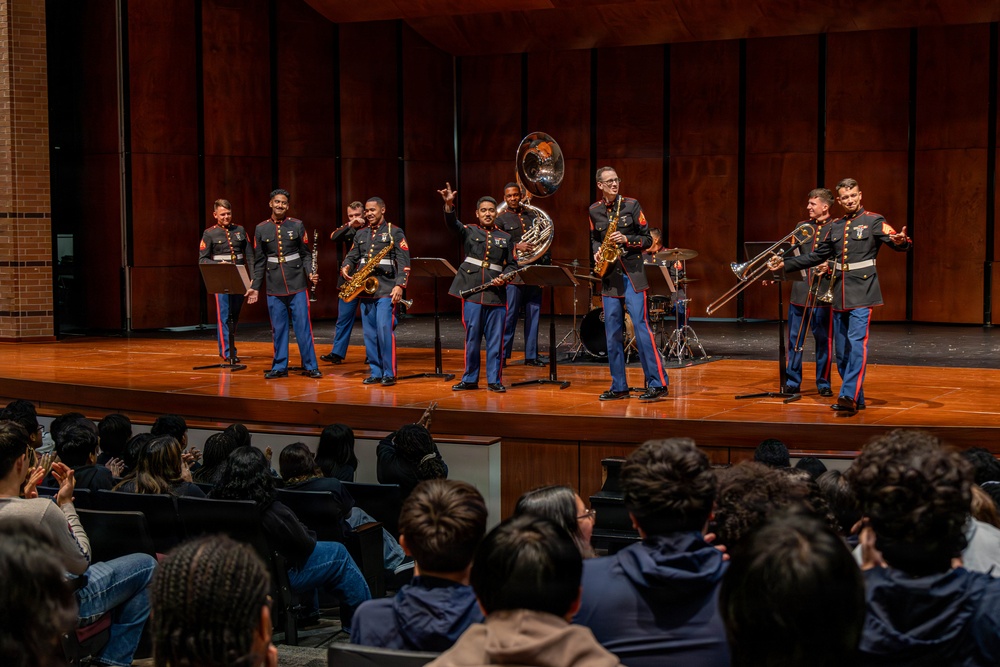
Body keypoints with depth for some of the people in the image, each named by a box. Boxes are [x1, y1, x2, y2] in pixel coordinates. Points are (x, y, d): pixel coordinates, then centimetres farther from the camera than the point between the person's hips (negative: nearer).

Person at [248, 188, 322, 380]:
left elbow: (305, 254, 5)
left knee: (303, 326, -2)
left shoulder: (297, 225, 3)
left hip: (297, 284, -1)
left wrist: (310, 272, -12)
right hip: (274, 287, 1)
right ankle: (279, 367, 14)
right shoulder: (261, 229, 6)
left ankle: (310, 366, 4)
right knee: (278, 328, 6)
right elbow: (259, 261, 9)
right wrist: (255, 287, 6)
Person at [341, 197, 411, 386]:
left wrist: (399, 285, -15)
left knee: (385, 330, -13)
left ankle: (389, 373, -7)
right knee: (370, 333, 6)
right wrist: (345, 268, -6)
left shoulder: (395, 232, 2)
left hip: (386, 290, -6)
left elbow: (403, 262, -5)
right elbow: (352, 256, 18)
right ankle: (375, 372, 13)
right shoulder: (361, 234, 18)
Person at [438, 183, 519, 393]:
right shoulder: (469, 231, 8)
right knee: (472, 337, 3)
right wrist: (449, 204, -29)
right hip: (472, 291, -1)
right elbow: (452, 223, -11)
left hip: (496, 294, 1)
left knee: (496, 339, 1)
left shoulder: (505, 238, 13)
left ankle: (494, 380, 9)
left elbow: (512, 264, 15)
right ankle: (470, 379, 12)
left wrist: (504, 277, -5)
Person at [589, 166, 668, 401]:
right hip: (609, 276, 4)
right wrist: (597, 252, 1)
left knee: (640, 325, -12)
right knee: (612, 332, 4)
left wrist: (627, 240, -17)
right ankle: (619, 386, 12)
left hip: (632, 273, -4)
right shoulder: (594, 211, 8)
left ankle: (657, 383, -10)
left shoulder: (631, 205, -2)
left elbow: (647, 239, 0)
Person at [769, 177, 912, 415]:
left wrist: (901, 241, -39)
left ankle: (849, 397, -21)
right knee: (842, 350, 8)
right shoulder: (835, 227, 15)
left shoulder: (873, 221, -2)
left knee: (857, 344, -17)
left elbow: (897, 241, -15)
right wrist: (785, 264, 16)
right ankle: (857, 398, 18)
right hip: (840, 295, 6)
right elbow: (816, 256, 21)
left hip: (862, 295, -6)